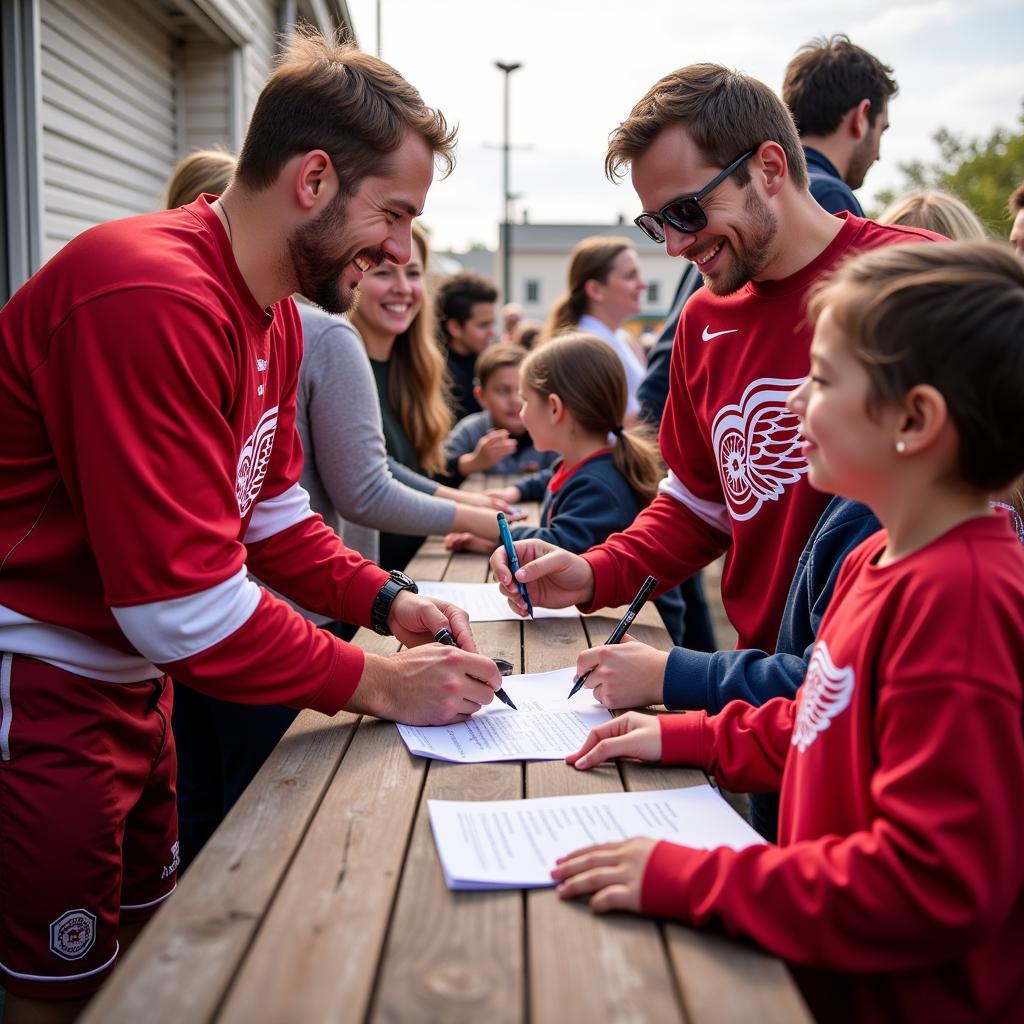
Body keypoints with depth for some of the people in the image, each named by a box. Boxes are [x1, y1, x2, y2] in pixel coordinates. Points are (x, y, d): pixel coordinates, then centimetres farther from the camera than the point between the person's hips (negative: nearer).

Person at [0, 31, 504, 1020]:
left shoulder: (273, 309, 5)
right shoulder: (151, 296, -28)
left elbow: (270, 511, 12)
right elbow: (183, 603, -29)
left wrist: (384, 599, -3)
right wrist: (379, 684, -20)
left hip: (129, 673, 9)